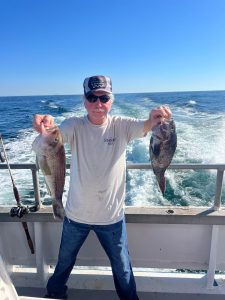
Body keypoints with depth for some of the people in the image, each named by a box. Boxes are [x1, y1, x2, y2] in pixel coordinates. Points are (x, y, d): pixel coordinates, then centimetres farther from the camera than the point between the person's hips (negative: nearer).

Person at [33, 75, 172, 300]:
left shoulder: (121, 126, -11)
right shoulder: (75, 126, -12)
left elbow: (144, 126, -28)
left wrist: (154, 120, -52)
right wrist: (46, 125, -54)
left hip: (112, 216, 0)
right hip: (76, 214, 1)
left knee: (123, 269, 20)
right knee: (64, 263, 27)